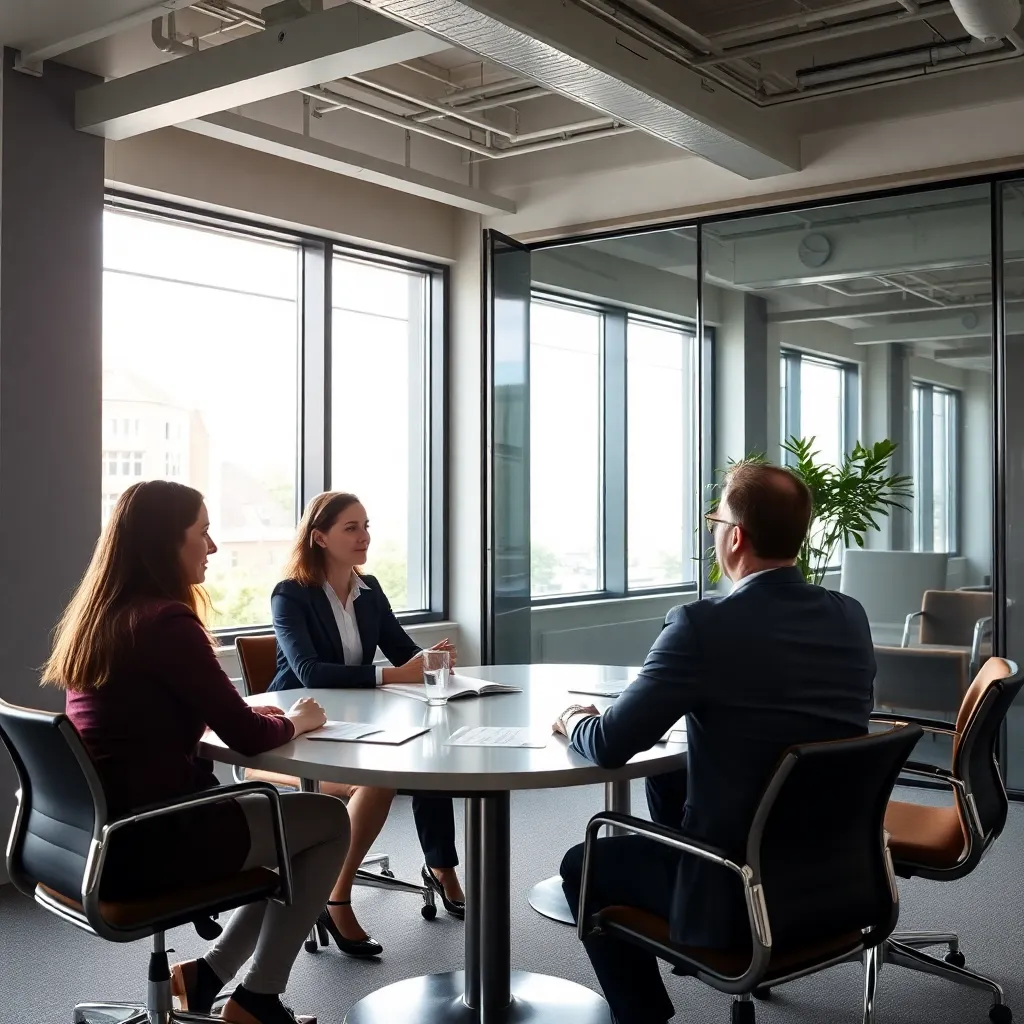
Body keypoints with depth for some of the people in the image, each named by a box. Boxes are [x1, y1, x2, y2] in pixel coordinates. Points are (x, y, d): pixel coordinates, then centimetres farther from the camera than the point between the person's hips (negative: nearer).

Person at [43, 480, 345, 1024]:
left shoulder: (94, 616, 8)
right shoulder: (165, 622, -20)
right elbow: (247, 737, -16)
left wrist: (251, 711, 10)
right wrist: (294, 720, 5)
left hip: (106, 834, 9)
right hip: (147, 842, -9)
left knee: (288, 816, 21)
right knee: (330, 822, 8)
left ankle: (209, 971, 20)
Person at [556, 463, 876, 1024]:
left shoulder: (704, 625, -21)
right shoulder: (851, 618, -2)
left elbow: (610, 746, -16)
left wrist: (574, 719, 6)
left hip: (740, 898, -7)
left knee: (585, 867, 18)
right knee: (670, 780, 29)